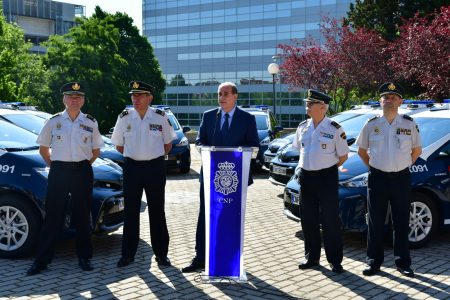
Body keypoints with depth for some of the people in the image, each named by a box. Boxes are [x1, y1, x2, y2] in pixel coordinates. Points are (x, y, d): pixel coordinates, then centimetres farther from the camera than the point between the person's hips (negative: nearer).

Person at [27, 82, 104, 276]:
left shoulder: (90, 123, 6)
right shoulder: (53, 122, 4)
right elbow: (43, 148, 12)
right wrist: (52, 165, 3)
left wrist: (85, 164, 5)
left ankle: (84, 257, 19)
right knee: (53, 216, 0)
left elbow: (96, 150, 14)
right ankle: (42, 260, 7)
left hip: (82, 172, 1)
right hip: (59, 171, -1)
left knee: (83, 216, 8)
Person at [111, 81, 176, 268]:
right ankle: (128, 254, 16)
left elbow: (168, 144, 9)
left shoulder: (160, 117, -3)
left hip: (155, 167, -1)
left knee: (157, 212, 5)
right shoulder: (124, 118, 1)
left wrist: (155, 157, 6)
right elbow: (119, 145, 13)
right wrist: (134, 156, 9)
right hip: (131, 168, 1)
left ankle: (161, 254, 15)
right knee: (130, 212, 5)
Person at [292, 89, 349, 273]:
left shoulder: (335, 129, -8)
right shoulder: (302, 127, 7)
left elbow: (343, 156, -1)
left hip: (327, 177, -5)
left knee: (330, 220, -2)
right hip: (306, 176, 5)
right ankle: (311, 257, 22)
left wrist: (327, 168, 1)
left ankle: (335, 260, 9)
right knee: (308, 220, 10)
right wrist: (305, 166, 13)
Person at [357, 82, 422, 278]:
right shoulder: (371, 124, 2)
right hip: (377, 179, 0)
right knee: (375, 223, 5)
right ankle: (374, 261, 15)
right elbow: (361, 150, 13)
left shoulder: (409, 124, 2)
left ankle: (402, 262, 18)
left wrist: (404, 165, 6)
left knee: (402, 223, 7)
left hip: (402, 178, 0)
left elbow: (417, 150, 13)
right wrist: (372, 166, 6)